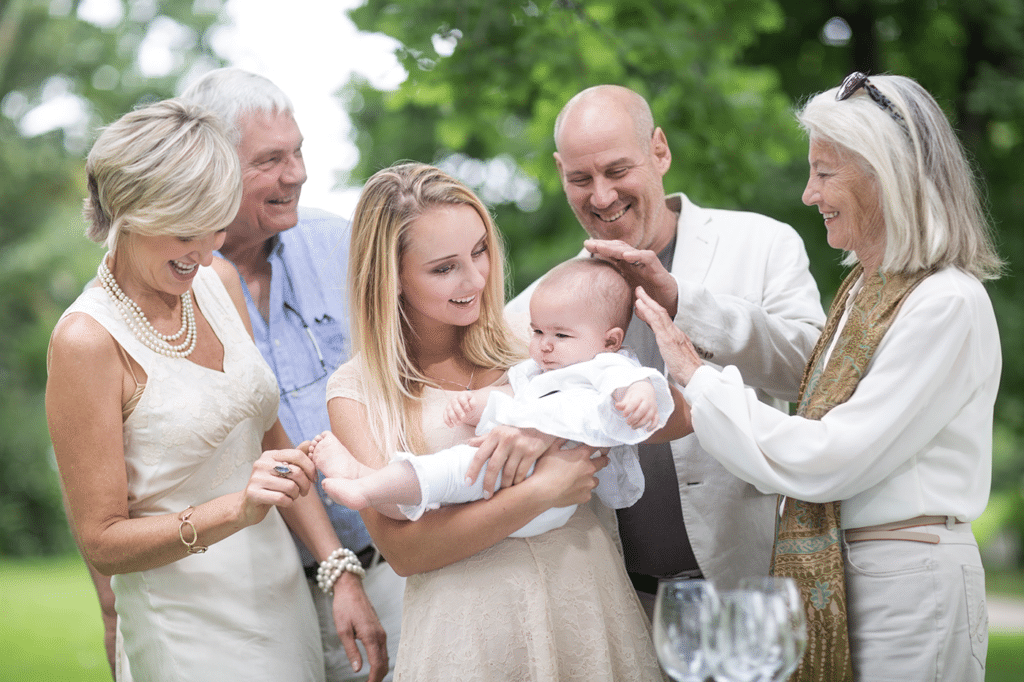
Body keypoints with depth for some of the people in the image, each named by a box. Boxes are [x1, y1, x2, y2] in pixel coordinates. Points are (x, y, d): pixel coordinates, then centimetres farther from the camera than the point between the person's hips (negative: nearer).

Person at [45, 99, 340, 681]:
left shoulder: (218, 281, 2)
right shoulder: (87, 341, -18)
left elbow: (271, 442, 8)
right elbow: (103, 541, -14)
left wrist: (342, 570, 0)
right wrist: (235, 511, -27)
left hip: (287, 599, 6)